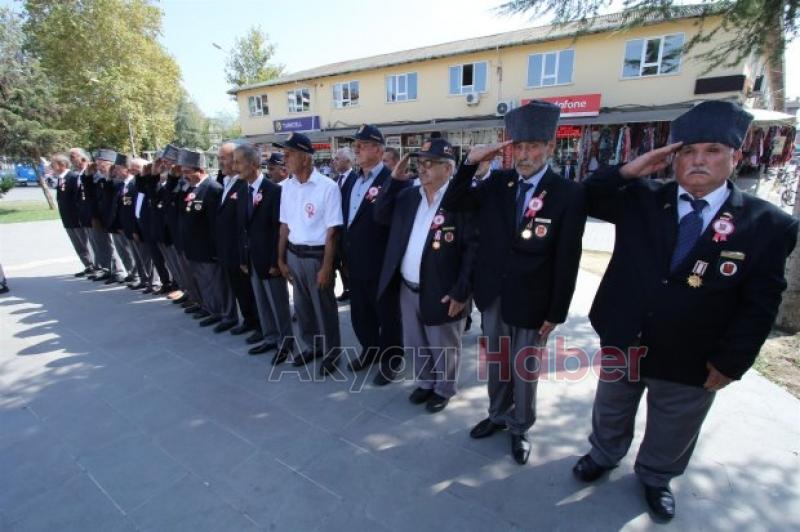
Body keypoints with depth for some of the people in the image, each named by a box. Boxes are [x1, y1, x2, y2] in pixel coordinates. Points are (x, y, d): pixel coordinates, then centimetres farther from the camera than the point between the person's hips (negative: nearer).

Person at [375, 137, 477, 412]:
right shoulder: (408, 195, 5)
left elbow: (473, 248, -17)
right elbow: (381, 216, 7)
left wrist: (461, 292, -19)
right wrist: (394, 180, -3)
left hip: (441, 294, -6)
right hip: (408, 289, 6)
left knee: (443, 349, 16)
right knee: (416, 345, 24)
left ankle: (444, 389, 40)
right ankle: (425, 382, 47)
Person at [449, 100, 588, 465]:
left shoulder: (569, 194, -14)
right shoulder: (497, 182, -3)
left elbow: (567, 261, -12)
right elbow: (458, 201, 2)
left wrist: (556, 313, -9)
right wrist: (471, 162, -13)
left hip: (531, 302, -3)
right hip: (492, 296, 4)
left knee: (525, 371, 16)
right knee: (496, 365, 22)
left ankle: (520, 428, 40)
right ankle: (498, 415, 46)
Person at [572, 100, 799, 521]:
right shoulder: (640, 198, -7)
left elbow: (759, 305, -9)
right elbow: (586, 200, -2)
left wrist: (730, 361, -12)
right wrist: (626, 172, -17)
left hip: (691, 361, -1)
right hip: (622, 342, 1)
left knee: (671, 435, 24)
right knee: (610, 414, 25)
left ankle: (655, 478, 52)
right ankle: (604, 455, 53)